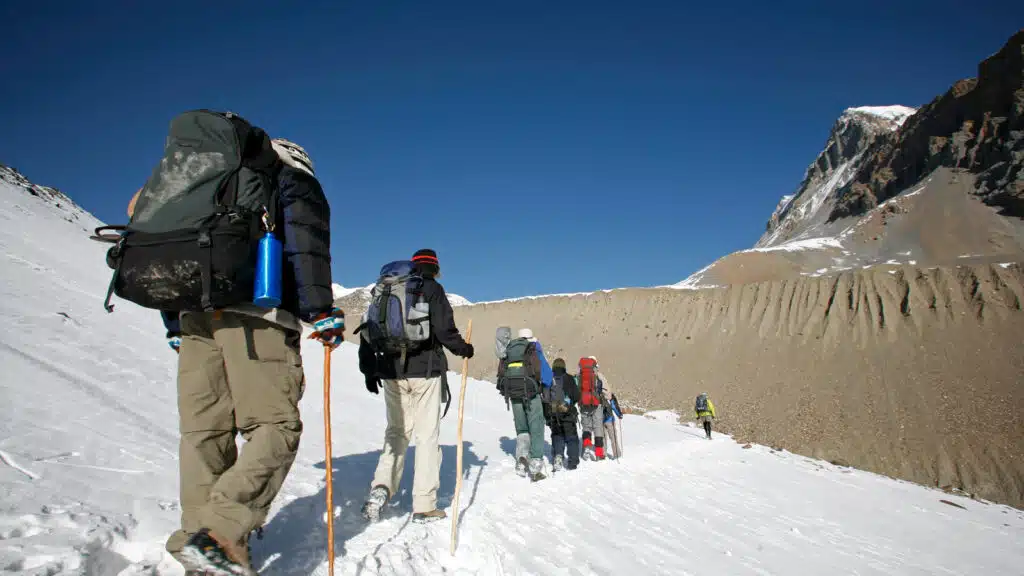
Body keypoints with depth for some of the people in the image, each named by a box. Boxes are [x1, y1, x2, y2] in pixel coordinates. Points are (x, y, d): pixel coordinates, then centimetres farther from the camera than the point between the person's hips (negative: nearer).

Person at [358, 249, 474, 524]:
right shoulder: (432, 289, -1)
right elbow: (444, 329, -12)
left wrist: (369, 369, 17)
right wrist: (463, 349, 6)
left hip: (392, 372, 4)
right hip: (425, 370, -4)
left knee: (396, 432, 15)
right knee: (427, 436, 2)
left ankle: (381, 487, -5)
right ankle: (424, 506, 4)